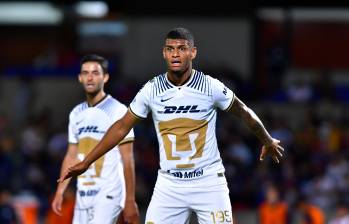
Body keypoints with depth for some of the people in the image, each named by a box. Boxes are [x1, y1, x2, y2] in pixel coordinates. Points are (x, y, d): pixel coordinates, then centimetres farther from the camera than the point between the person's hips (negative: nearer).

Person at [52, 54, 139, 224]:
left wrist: (130, 200, -13)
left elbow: (127, 160, -9)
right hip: (83, 196, 7)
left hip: (108, 195, -7)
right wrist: (60, 192, 10)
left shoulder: (118, 111, -7)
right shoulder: (76, 114, 13)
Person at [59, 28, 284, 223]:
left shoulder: (211, 86, -8)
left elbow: (244, 112, 9)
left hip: (208, 183, -2)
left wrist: (268, 141, 22)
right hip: (169, 185, 2)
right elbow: (122, 127, 6)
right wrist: (86, 162, 6)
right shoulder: (151, 90, -3)